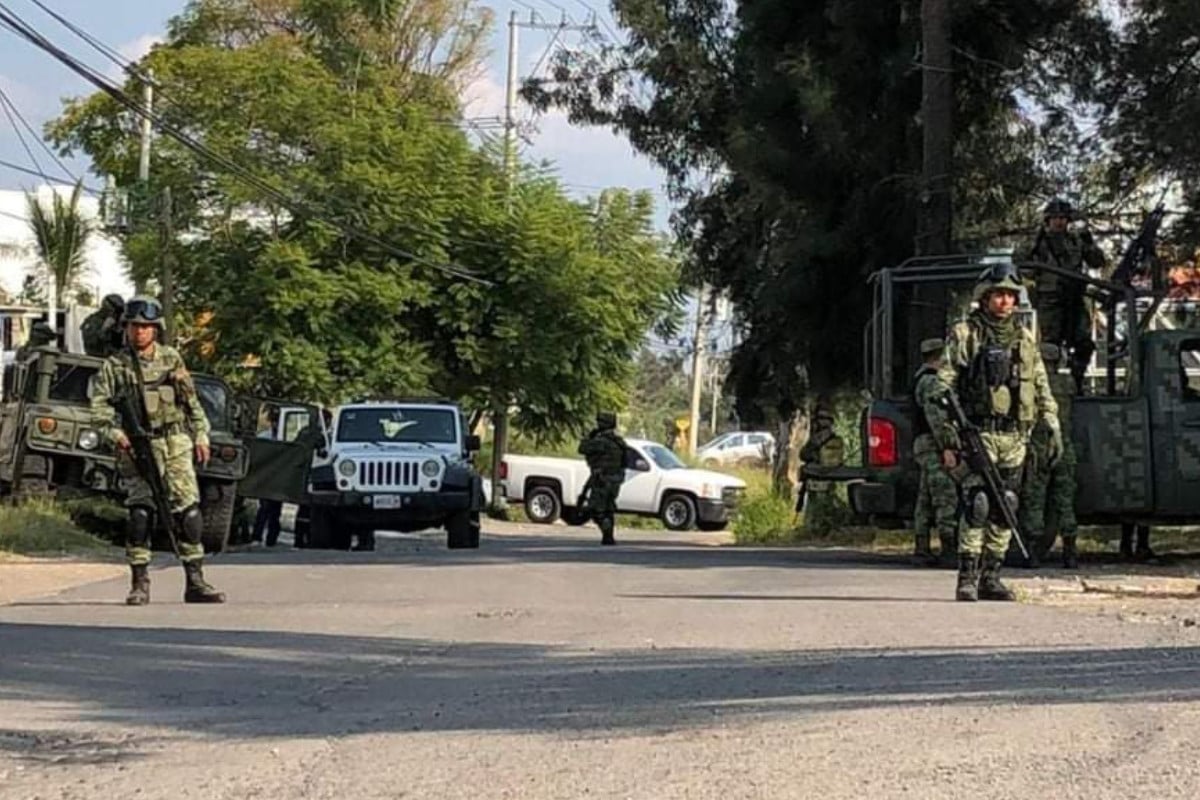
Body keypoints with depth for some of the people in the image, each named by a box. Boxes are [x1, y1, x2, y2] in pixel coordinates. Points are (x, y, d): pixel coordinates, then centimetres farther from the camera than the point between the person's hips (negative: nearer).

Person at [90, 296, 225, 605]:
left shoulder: (171, 359, 10)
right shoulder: (114, 365, 4)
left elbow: (192, 401, 15)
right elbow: (99, 404, -1)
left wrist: (201, 435, 9)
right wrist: (116, 433, -15)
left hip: (175, 444, 2)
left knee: (189, 510, -3)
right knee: (140, 513, -8)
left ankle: (196, 582, 1)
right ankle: (140, 583, 0)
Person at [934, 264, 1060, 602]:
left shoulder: (1024, 339, 16)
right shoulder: (964, 335, 0)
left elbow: (1042, 387, 21)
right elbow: (942, 388, -4)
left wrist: (1053, 428, 11)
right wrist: (946, 440, -11)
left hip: (1014, 437, 5)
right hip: (979, 433, -5)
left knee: (1003, 510, 6)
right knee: (977, 506, -13)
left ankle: (990, 577, 13)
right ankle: (967, 579, -11)